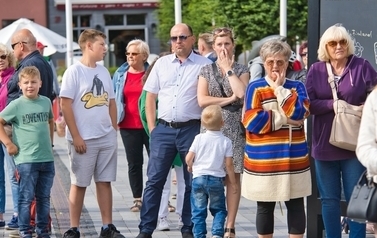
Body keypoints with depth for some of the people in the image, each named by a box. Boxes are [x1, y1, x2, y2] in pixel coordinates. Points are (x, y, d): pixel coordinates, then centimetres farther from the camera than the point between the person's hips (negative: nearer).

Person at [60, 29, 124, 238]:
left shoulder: (103, 71, 11)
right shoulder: (74, 72, -8)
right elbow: (65, 105, -11)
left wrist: (113, 129, 10)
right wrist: (76, 137, -14)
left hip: (107, 138, 5)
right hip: (83, 140, -5)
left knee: (105, 182, 8)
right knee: (79, 184, 2)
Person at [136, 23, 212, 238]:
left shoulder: (204, 65, 0)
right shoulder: (162, 63, 10)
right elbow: (151, 97, 13)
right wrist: (152, 127, 7)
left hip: (191, 129, -2)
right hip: (163, 129, 3)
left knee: (193, 182, 5)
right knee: (155, 180, 2)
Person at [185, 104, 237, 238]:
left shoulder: (199, 138, -2)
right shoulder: (226, 141, -4)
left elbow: (188, 159, -3)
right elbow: (229, 164, -3)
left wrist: (190, 166, 20)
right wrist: (233, 183, 7)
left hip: (199, 178, 0)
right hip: (217, 179, 0)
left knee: (198, 211, 7)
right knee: (219, 210, 13)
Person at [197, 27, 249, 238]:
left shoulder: (241, 70, 8)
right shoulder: (206, 70, 10)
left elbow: (241, 93, -12)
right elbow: (202, 100, -3)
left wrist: (228, 68, -4)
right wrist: (229, 99, -8)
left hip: (235, 129, -1)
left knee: (233, 177, -1)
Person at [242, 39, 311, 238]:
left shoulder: (297, 86, 7)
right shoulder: (255, 87, 1)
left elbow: (298, 113, -13)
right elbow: (252, 121, -12)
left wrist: (279, 87, -9)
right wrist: (284, 119, -11)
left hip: (293, 158, 2)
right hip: (263, 159, -1)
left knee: (296, 205, 4)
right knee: (264, 207, 7)